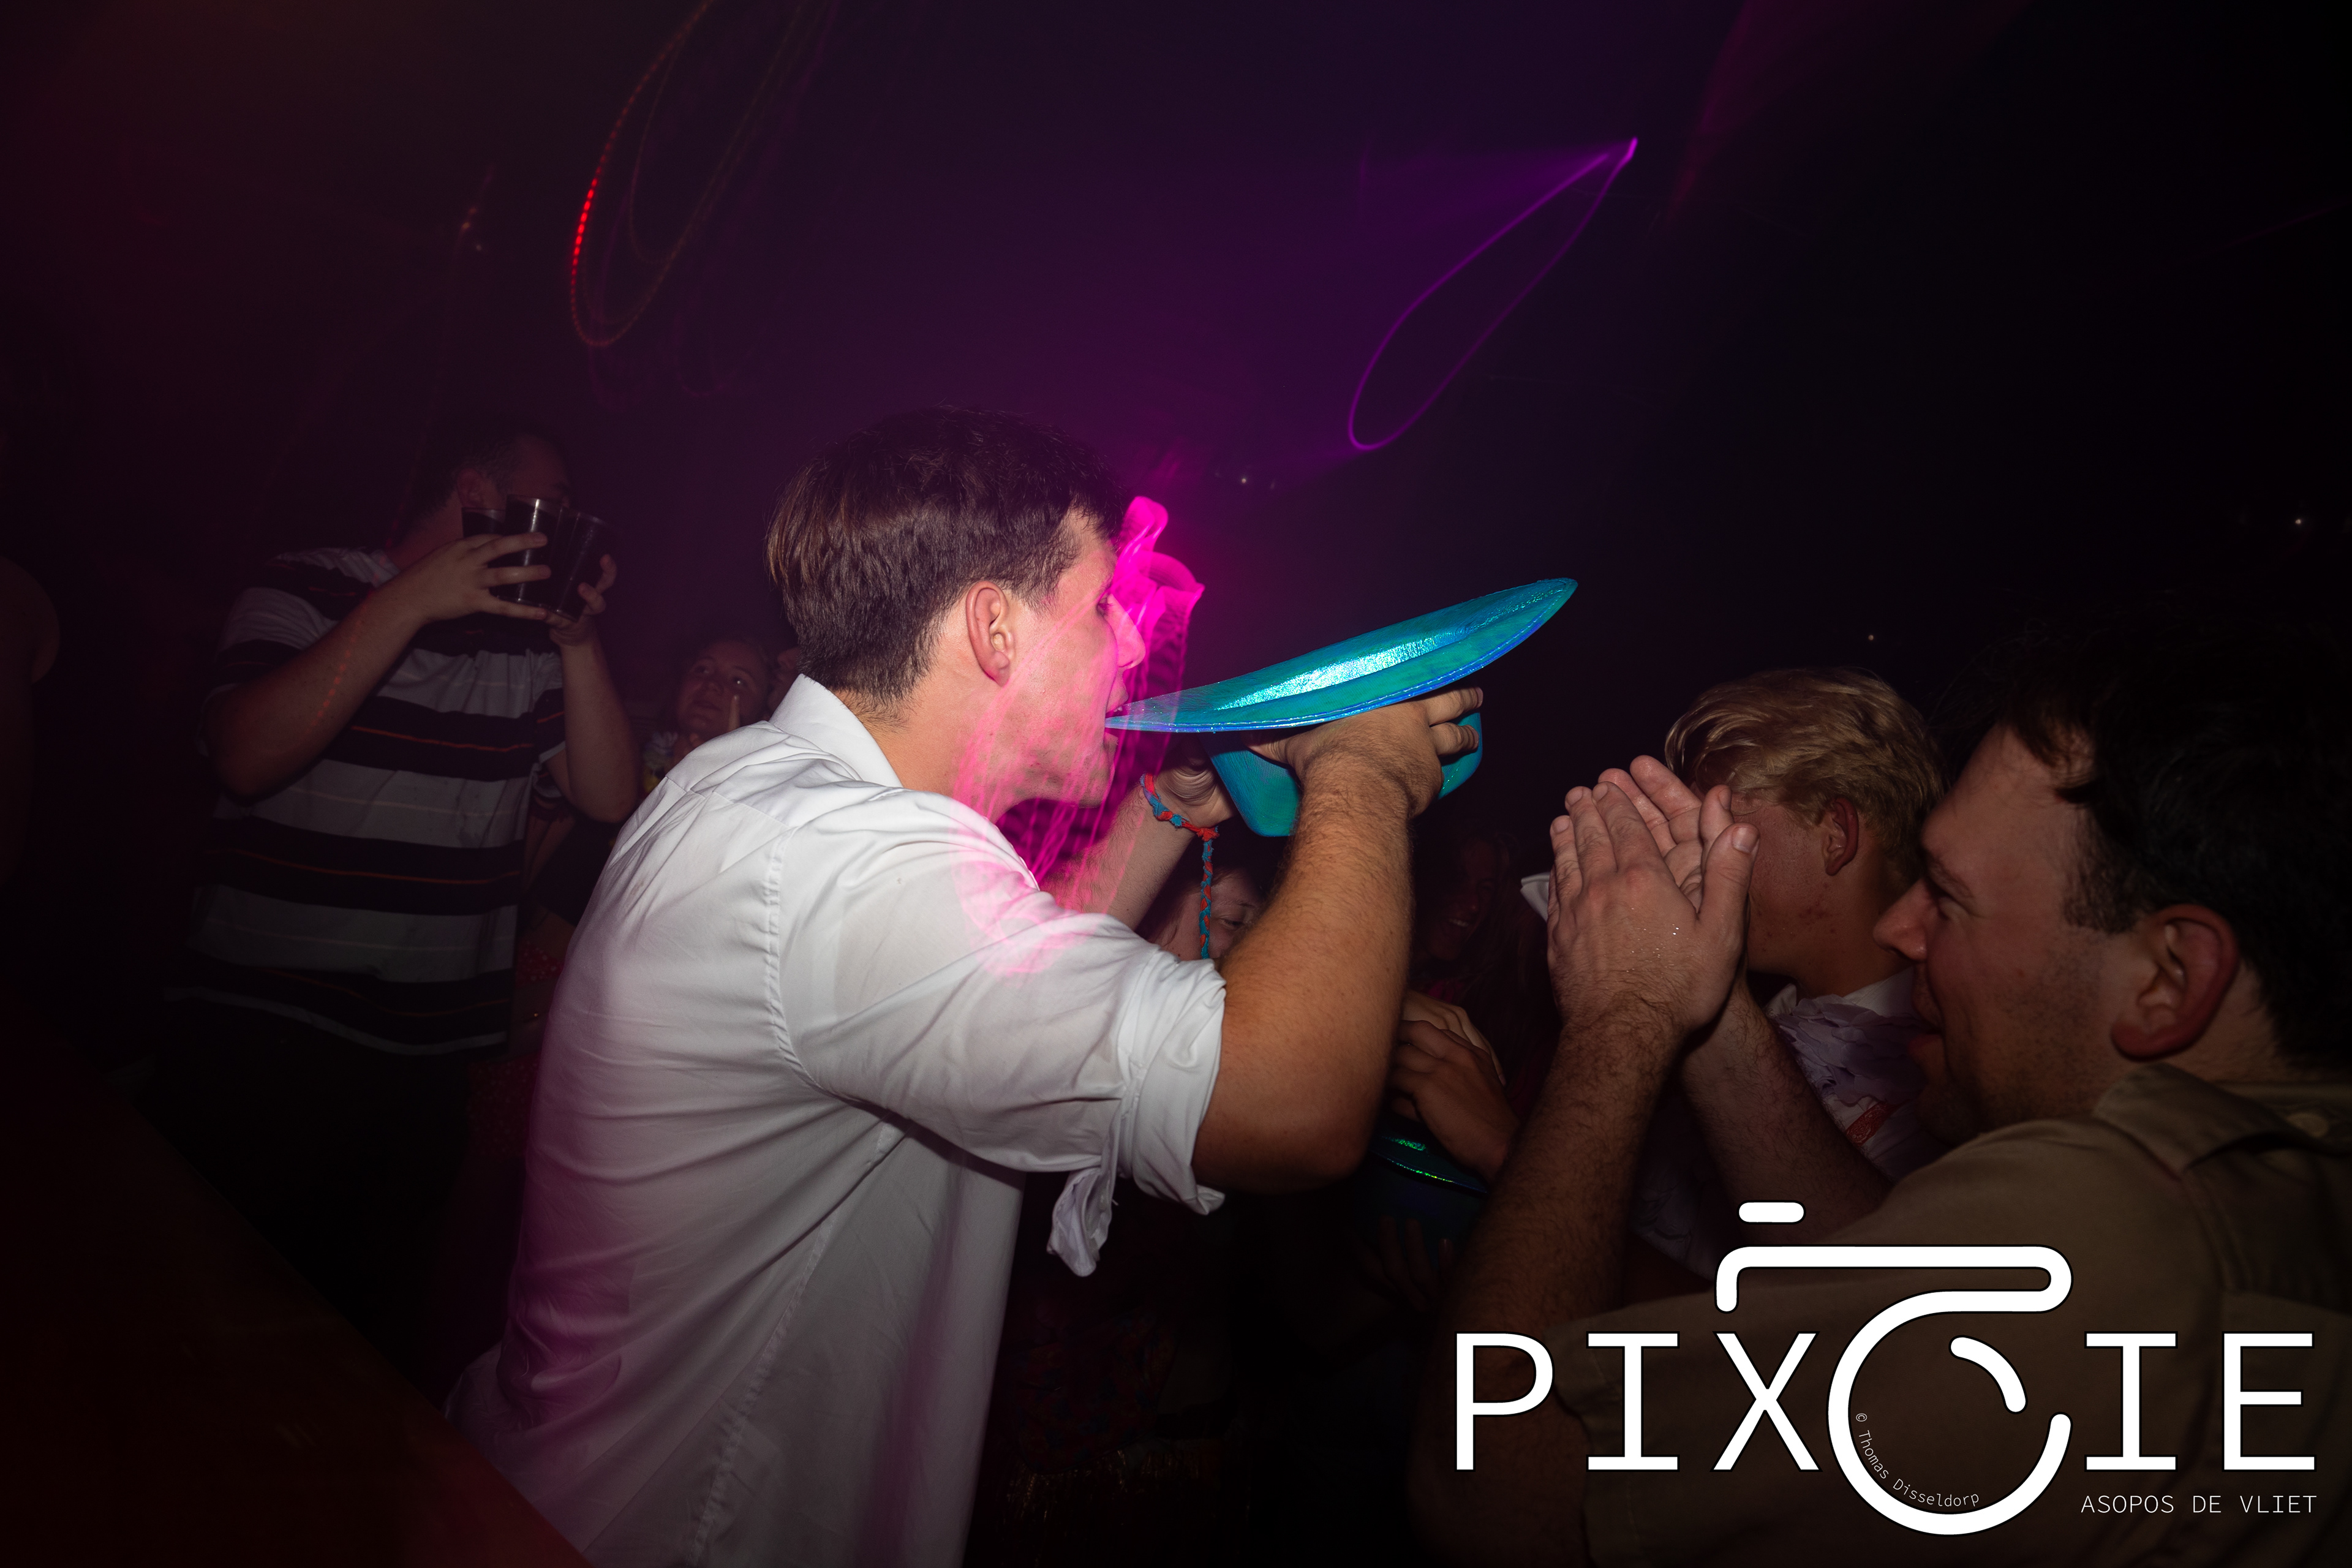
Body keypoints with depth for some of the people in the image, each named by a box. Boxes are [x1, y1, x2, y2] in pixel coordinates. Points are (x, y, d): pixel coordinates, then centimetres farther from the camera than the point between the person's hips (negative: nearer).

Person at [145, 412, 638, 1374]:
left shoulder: (531, 638, 8)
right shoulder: (308, 591, 0)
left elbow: (610, 797, 0)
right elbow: (248, 754, -17)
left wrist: (580, 640, -9)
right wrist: (409, 601, -19)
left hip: (431, 1063, 4)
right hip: (262, 1041, -3)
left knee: (374, 1325, 15)